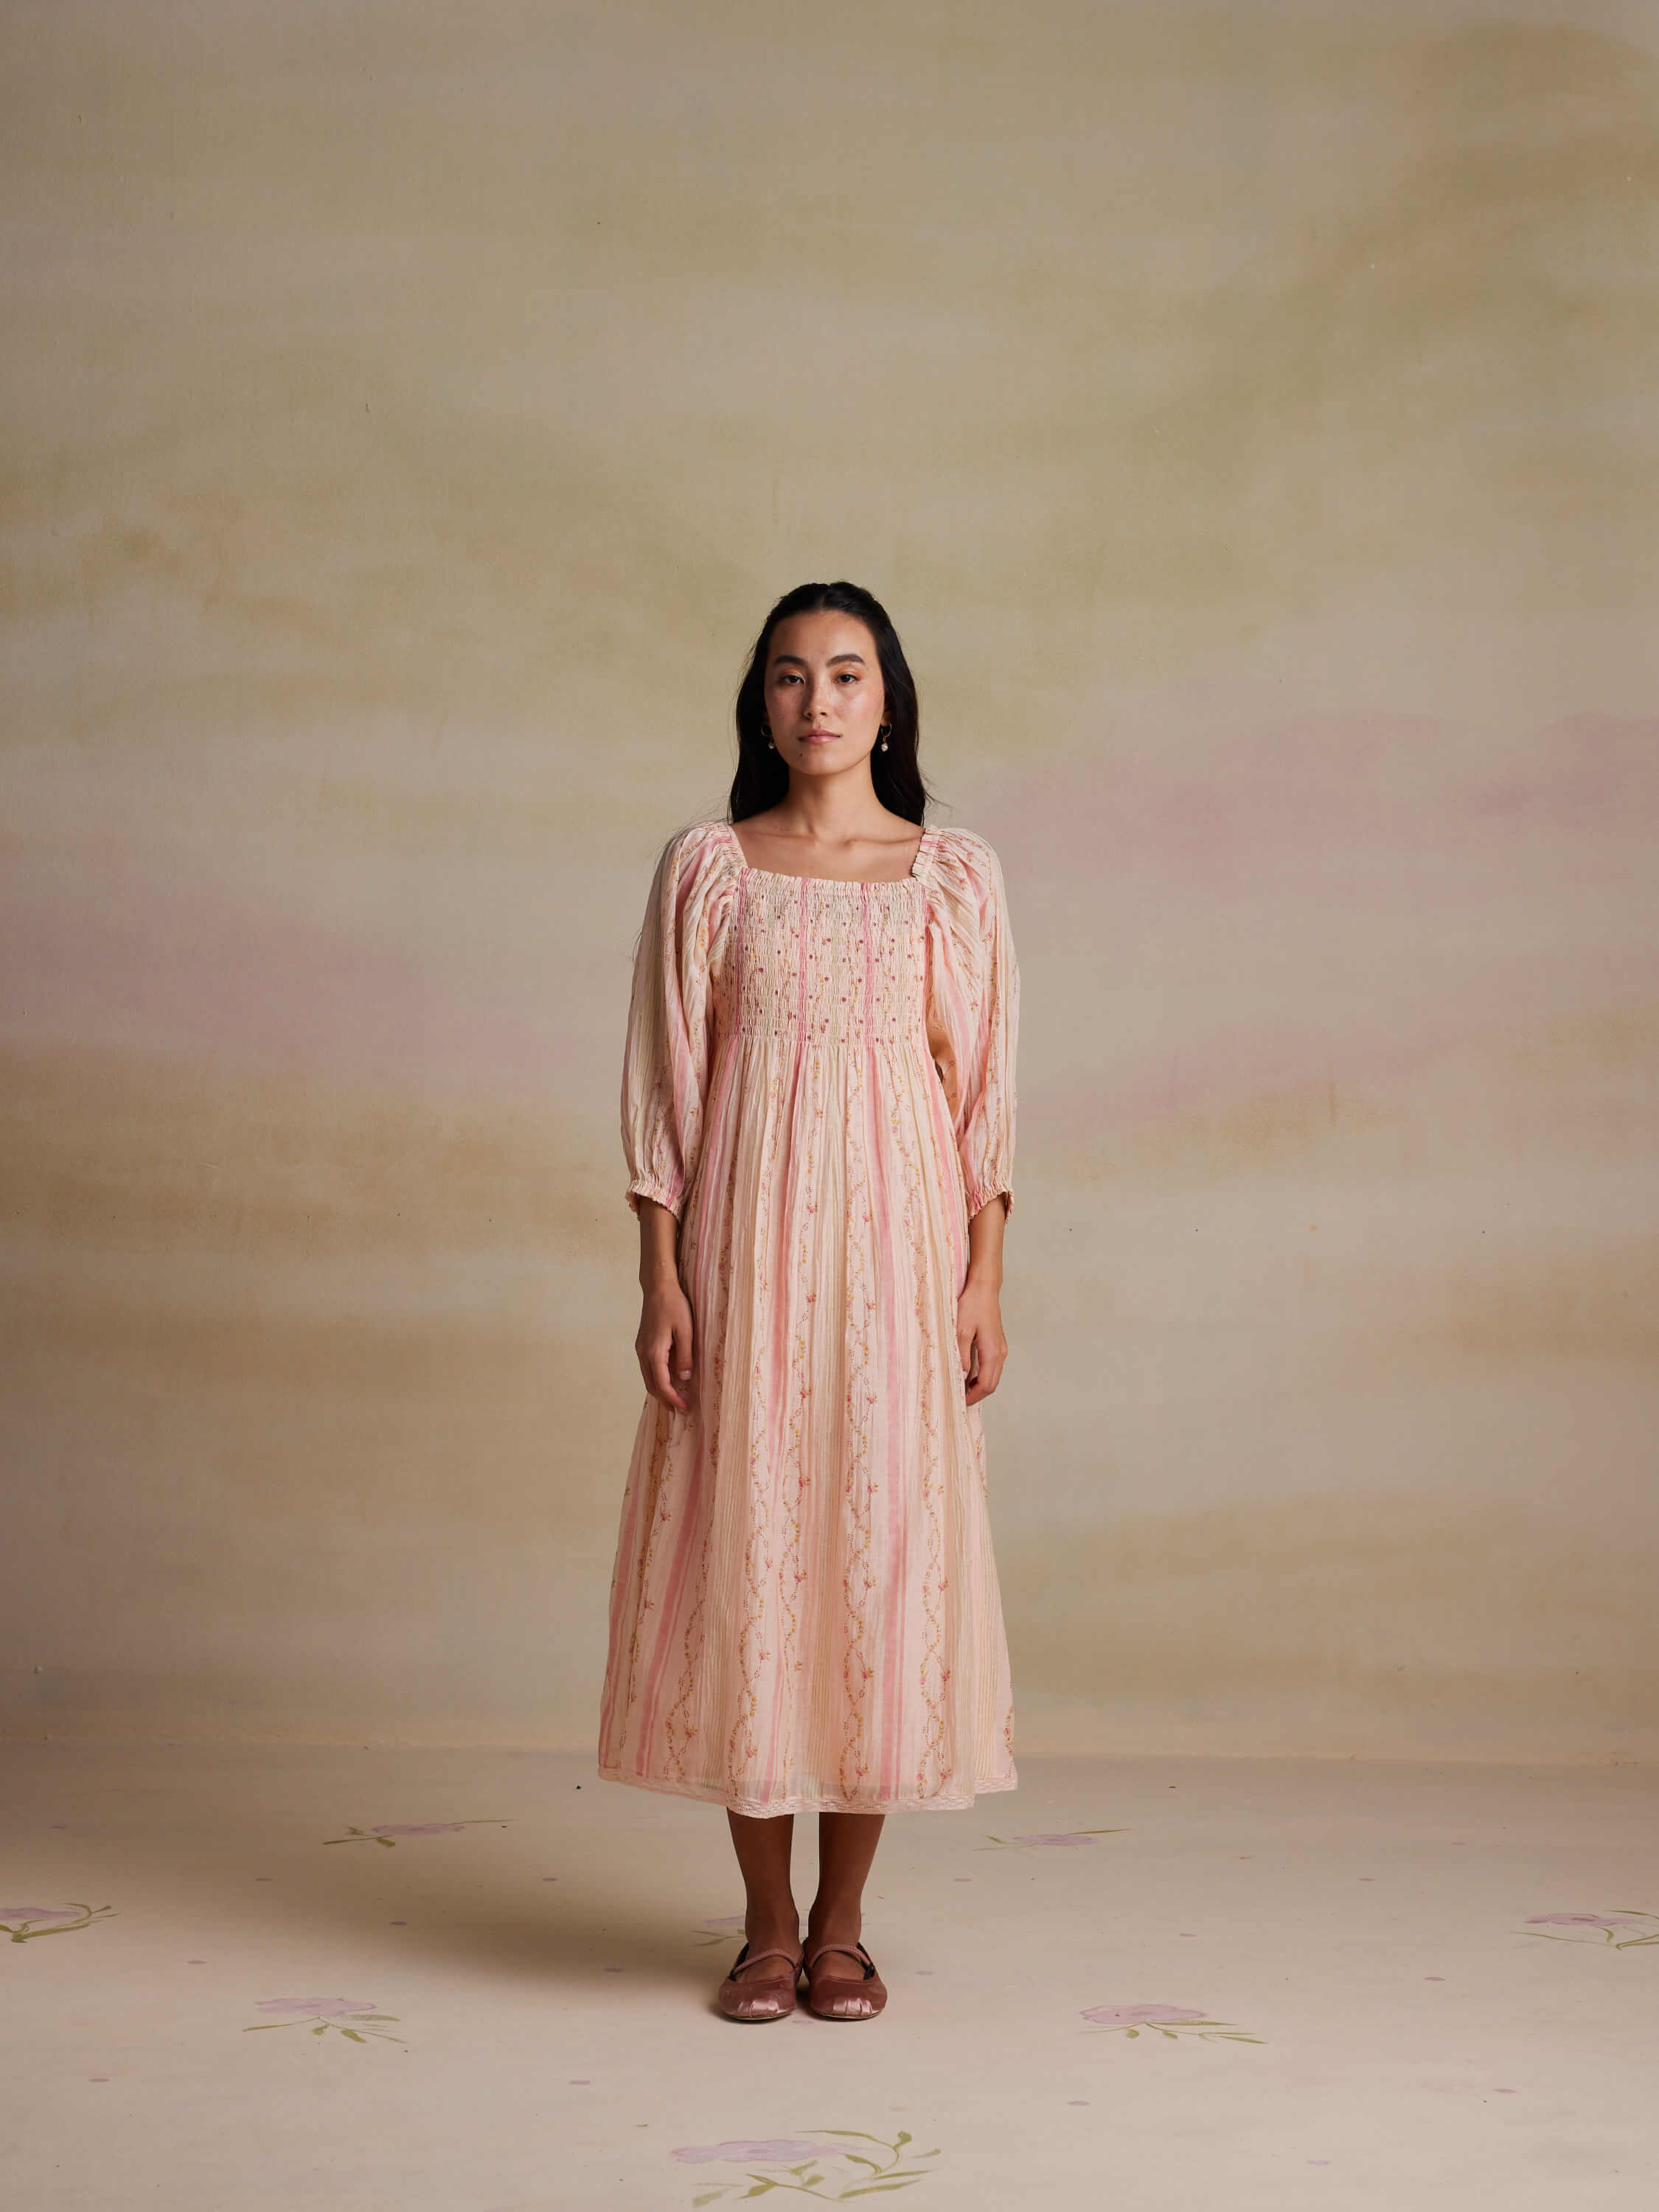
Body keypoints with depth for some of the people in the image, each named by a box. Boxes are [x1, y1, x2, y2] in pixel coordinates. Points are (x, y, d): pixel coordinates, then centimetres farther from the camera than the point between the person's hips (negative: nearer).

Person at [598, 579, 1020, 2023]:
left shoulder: (957, 875, 5)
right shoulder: (707, 869, 4)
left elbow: (985, 1088, 5)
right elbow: (663, 1082, 3)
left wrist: (985, 1281, -1)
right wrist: (661, 1278, -4)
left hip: (897, 1246, 0)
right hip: (747, 1242, 0)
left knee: (883, 1541, 1)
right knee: (745, 1544, 1)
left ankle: (844, 1922, 15)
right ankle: (768, 1921, 15)